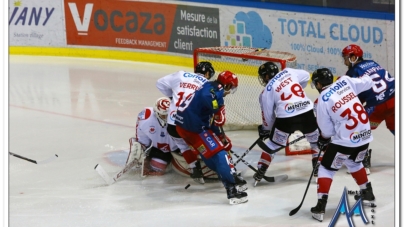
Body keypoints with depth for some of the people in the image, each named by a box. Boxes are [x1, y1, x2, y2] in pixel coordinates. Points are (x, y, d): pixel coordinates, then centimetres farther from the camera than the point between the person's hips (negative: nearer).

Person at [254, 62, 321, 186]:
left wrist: (265, 129, 24)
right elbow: (306, 76, 23)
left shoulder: (267, 90, 5)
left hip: (286, 118, -2)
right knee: (316, 139, 26)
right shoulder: (289, 72, 11)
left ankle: (260, 173, 13)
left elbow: (268, 114, 8)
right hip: (307, 113, 2)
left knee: (273, 145, 14)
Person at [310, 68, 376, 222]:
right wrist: (363, 79, 31)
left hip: (345, 141, -6)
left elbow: (327, 129, -2)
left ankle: (321, 206, 0)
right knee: (354, 163, 34)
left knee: (326, 168, 9)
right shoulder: (345, 81, 0)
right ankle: (367, 193, 44)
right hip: (365, 136, 6)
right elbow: (367, 83, 9)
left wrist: (323, 139, 18)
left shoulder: (323, 99, -9)